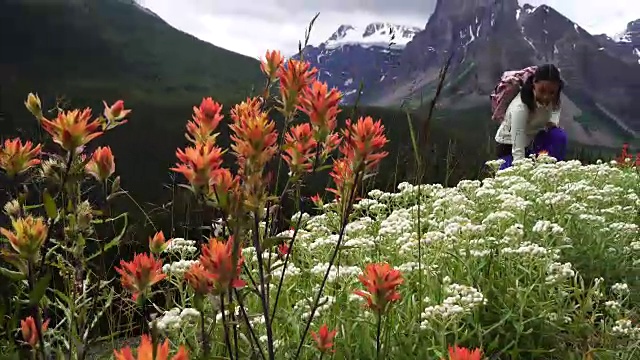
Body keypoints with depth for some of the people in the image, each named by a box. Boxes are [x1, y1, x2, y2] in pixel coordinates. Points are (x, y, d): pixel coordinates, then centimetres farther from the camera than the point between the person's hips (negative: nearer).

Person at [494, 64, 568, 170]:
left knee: (559, 136, -24)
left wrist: (553, 122, -11)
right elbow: (518, 151, -39)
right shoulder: (520, 107, -36)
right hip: (510, 145, -5)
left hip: (534, 139, 5)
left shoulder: (553, 98, -16)